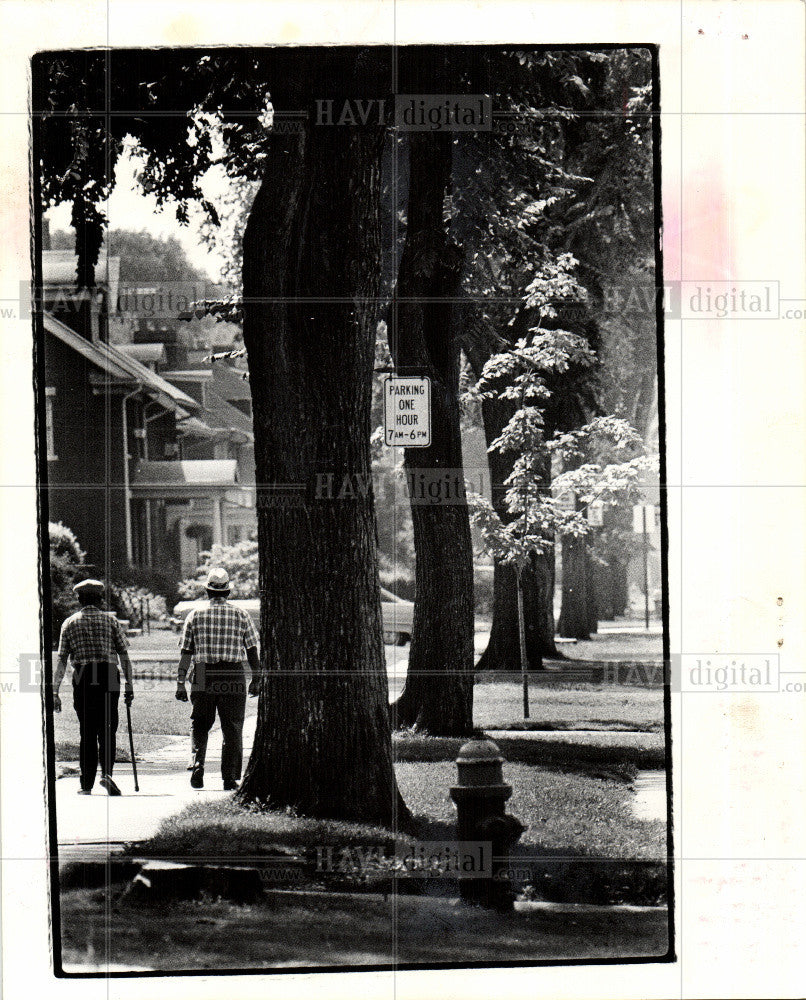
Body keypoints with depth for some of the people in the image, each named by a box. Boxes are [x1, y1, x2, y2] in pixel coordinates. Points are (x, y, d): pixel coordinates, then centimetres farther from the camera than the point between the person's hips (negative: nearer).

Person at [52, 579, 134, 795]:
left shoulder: (70, 623, 10)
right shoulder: (110, 620, 8)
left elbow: (61, 660, 5)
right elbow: (124, 656, 4)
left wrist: (55, 692, 4)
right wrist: (129, 686, 7)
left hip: (82, 678, 1)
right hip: (109, 676, -1)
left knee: (86, 732, 8)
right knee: (107, 730, 4)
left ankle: (86, 785, 8)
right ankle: (106, 773, -16)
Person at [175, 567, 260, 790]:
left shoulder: (195, 615, 3)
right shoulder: (241, 615, 3)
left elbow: (186, 653, 2)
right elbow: (252, 651, 5)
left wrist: (180, 683, 4)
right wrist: (256, 679, 14)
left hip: (204, 678, 0)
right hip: (233, 678, 0)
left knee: (199, 724, 14)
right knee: (232, 728, 7)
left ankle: (198, 762, -7)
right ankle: (230, 778, 5)